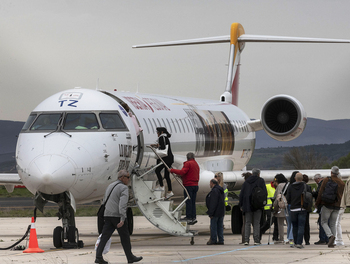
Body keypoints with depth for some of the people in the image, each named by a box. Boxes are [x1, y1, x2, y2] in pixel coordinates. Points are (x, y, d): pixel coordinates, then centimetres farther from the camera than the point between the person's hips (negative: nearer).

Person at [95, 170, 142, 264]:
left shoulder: (110, 186, 15)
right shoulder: (124, 188, -9)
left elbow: (105, 201, 22)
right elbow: (123, 204, -20)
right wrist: (122, 219, -25)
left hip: (108, 215, 6)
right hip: (118, 216, -6)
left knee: (105, 236, -1)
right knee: (125, 237, 7)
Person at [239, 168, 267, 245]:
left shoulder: (246, 182, 11)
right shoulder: (261, 181, 1)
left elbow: (241, 194, 11)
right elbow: (265, 192, -5)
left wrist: (241, 205, 14)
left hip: (247, 205, 3)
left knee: (247, 223, 5)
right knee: (256, 223, 1)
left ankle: (246, 240, -3)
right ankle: (256, 240, -3)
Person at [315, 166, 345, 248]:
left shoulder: (326, 180, -5)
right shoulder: (342, 183, 8)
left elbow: (321, 193, -7)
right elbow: (343, 196, 10)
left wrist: (317, 203, 2)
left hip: (327, 205, -4)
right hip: (337, 206, 4)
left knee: (324, 222, 5)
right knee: (333, 224, 9)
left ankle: (330, 236, -19)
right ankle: (332, 243, 1)